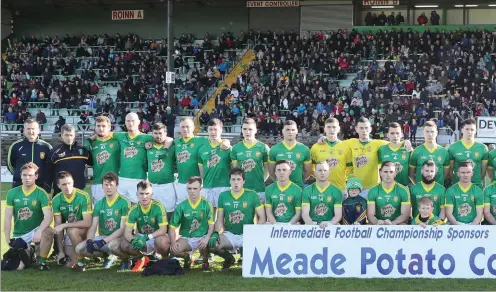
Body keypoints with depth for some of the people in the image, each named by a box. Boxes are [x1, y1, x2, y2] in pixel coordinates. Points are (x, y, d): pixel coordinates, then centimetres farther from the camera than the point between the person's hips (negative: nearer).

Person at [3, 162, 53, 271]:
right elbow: (7, 218, -2)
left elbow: (48, 216, -23)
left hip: (36, 230, -2)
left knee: (48, 232, -37)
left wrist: (39, 231, -40)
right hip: (19, 234, 2)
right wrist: (7, 239, -8)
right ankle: (28, 252, 23)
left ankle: (42, 261, -12)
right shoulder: (12, 193, -2)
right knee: (18, 266, -14)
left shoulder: (41, 193, -11)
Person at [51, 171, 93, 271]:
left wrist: (64, 225, -29)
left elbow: (88, 223, -26)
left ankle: (81, 262, -18)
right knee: (70, 263, -10)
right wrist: (61, 251, -9)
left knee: (72, 231, -35)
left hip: (84, 229, -4)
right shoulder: (56, 200, -9)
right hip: (69, 231, 4)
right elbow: (57, 225, -7)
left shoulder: (83, 197, -22)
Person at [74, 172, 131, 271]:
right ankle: (108, 256, 4)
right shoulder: (99, 204, 7)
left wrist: (104, 241, -23)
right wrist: (89, 241, -20)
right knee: (79, 249, -13)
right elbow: (93, 227, 3)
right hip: (103, 236, 6)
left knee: (112, 245, -41)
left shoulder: (124, 203, -9)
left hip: (118, 237, -6)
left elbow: (123, 228, -15)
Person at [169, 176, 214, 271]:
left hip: (202, 237, -2)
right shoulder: (181, 206, 1)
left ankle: (205, 260, 3)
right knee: (174, 250, -29)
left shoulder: (206, 205, -3)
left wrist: (207, 238, -28)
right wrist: (173, 242, -18)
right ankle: (186, 256, 11)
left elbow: (212, 225, -9)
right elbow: (172, 227, 0)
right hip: (186, 238, 2)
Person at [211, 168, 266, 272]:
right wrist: (216, 234, -9)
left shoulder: (252, 195, -3)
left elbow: (262, 218, -2)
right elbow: (220, 219, 9)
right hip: (229, 234, 2)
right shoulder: (223, 196, 5)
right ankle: (229, 258, 11)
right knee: (212, 245, -26)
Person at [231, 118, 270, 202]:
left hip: (259, 190, -1)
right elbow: (234, 169, 9)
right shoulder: (236, 148, 5)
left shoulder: (263, 147, 0)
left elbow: (267, 169, 6)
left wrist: (261, 181, -1)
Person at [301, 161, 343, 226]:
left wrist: (329, 224, -24)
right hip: (312, 223, 0)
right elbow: (305, 214, -1)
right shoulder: (307, 191, 7)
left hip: (330, 224, 0)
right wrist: (312, 225, -23)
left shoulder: (336, 191, 6)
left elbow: (338, 215, -2)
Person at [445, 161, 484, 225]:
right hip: (456, 224, -1)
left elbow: (479, 214, 3)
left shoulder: (478, 191, 8)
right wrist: (458, 225, -16)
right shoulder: (451, 190, 6)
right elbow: (449, 213, 1)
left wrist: (472, 226, -15)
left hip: (473, 224, 1)